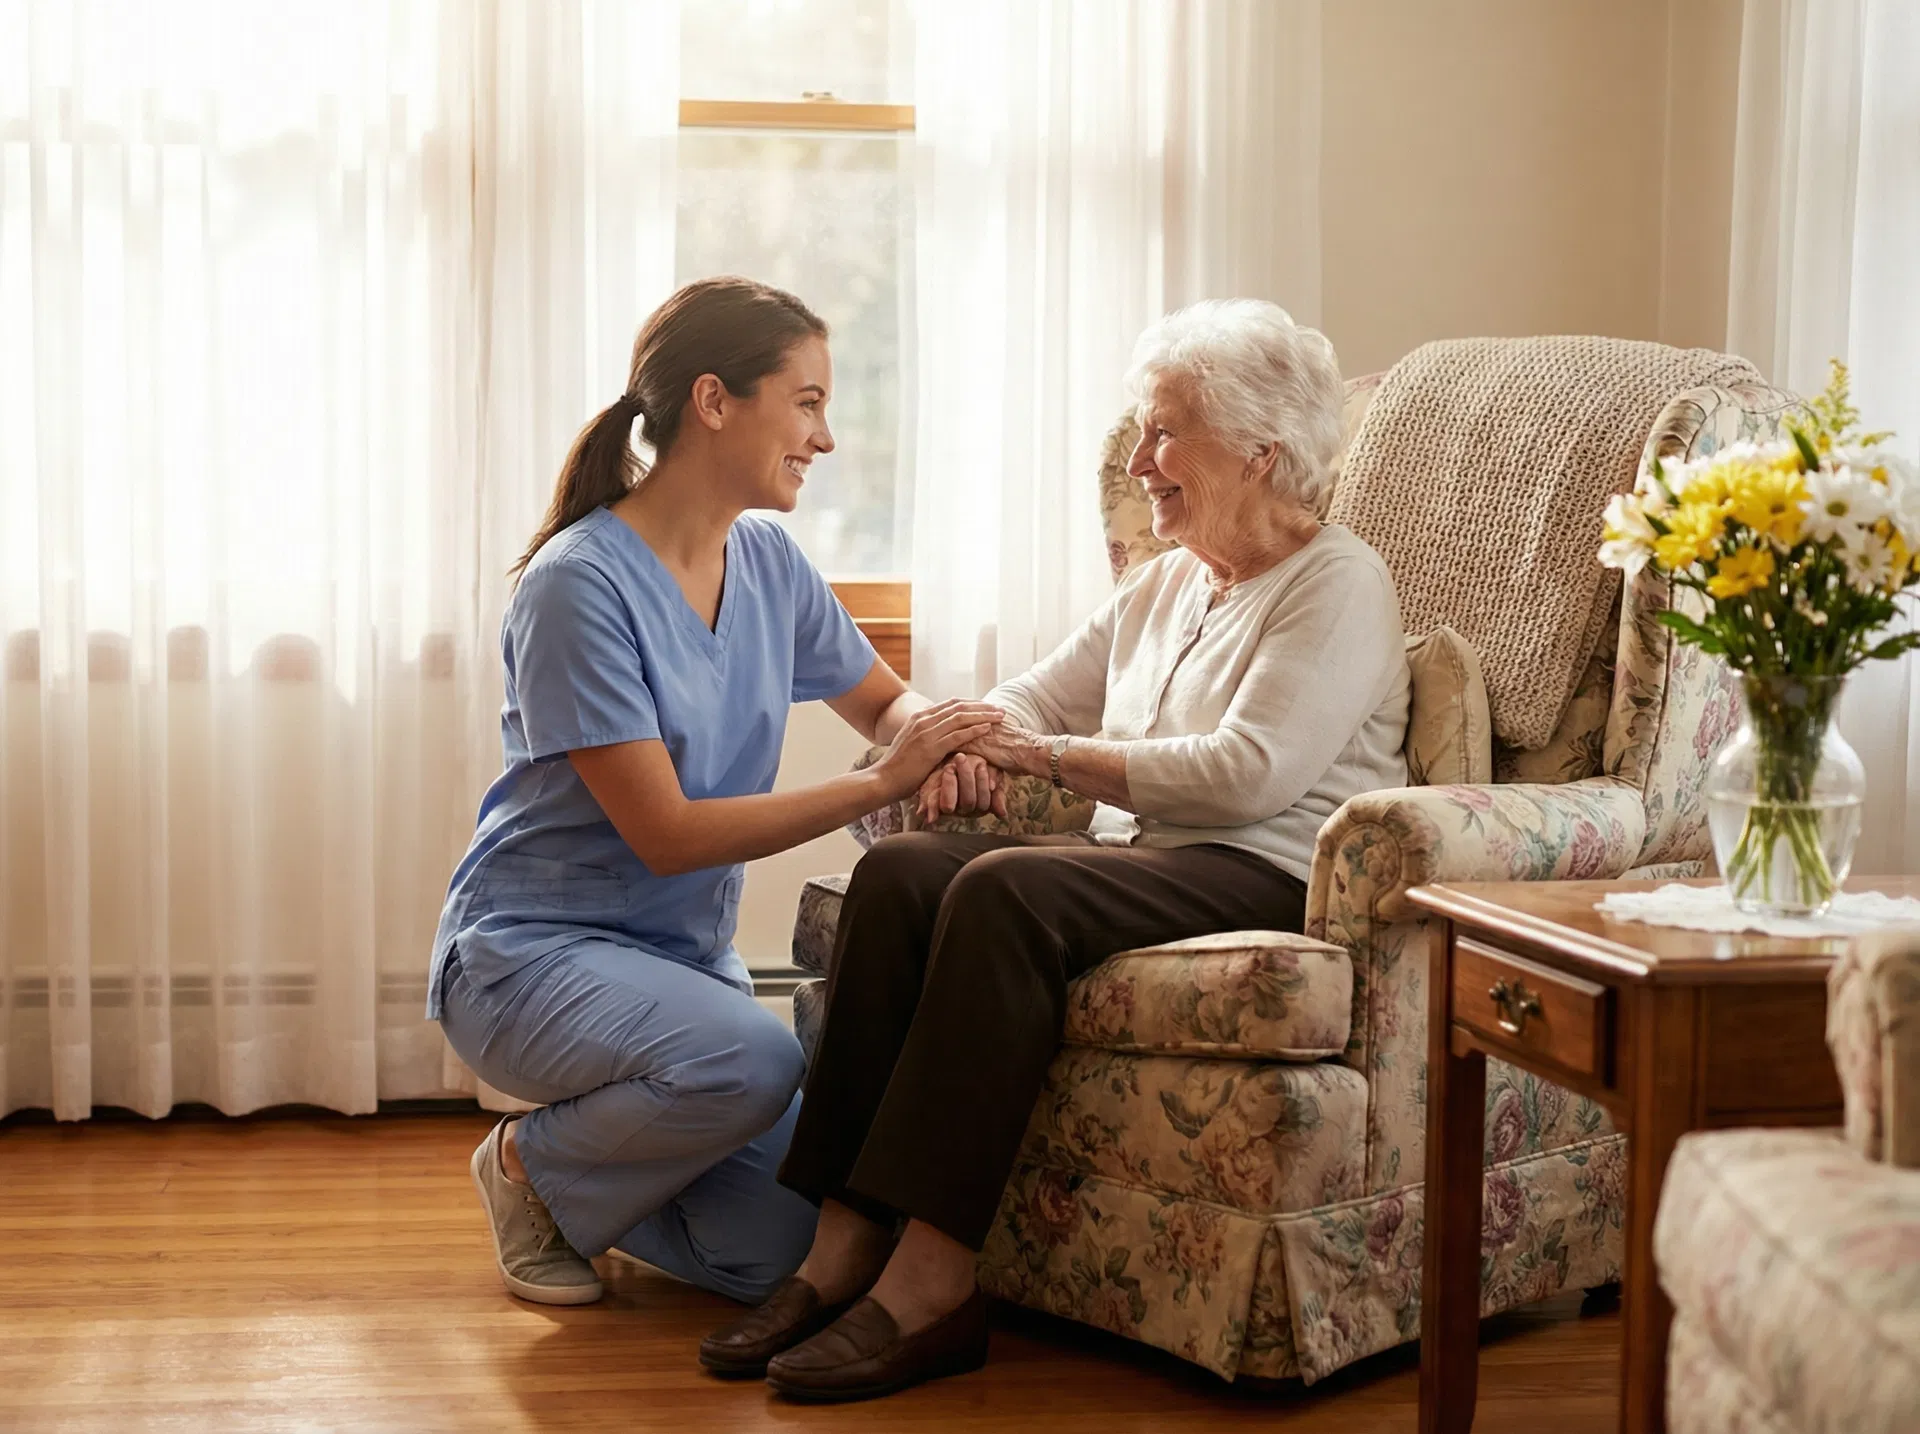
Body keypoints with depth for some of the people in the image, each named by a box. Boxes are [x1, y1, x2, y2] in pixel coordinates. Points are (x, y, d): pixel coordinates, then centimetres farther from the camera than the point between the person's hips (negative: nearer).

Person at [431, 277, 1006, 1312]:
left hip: (684, 955, 7)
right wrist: (881, 784, -23)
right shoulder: (580, 583, -18)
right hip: (536, 948, -7)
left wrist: (937, 740, -7)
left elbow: (885, 700, 18)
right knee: (749, 1060, -35)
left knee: (789, 1251, -10)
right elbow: (666, 833, -22)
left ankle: (593, 1180, 21)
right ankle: (536, 1170, -4)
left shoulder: (766, 562, 4)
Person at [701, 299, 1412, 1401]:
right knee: (900, 871, -19)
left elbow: (1247, 771, -16)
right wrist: (970, 738, 1)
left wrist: (1052, 757, -11)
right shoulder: (1166, 584, 23)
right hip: (1136, 855, 8)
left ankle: (928, 1288, -33)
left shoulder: (1340, 584, -3)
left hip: (1270, 881, -8)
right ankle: (845, 1249, -25)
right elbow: (1042, 695, 27)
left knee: (1007, 891, -33)